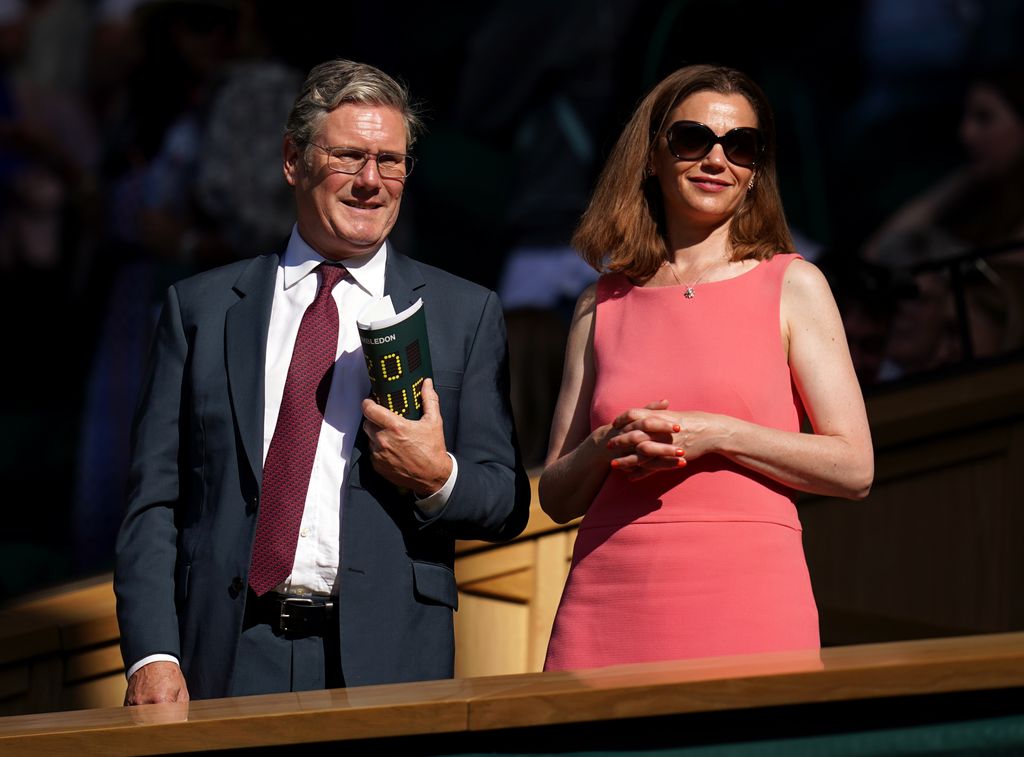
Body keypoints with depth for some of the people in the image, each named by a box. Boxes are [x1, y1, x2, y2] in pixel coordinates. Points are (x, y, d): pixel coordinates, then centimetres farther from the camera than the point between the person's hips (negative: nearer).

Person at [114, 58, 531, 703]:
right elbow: (154, 500, 5)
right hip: (226, 660, 0)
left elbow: (509, 504, 10)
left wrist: (439, 479, -12)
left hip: (386, 662, 0)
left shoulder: (465, 314, 10)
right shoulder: (200, 307, 11)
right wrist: (152, 655, -7)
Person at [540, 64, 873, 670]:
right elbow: (558, 497, 16)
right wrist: (606, 448, -6)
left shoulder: (793, 286, 7)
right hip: (607, 612, 2)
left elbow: (854, 468, 0)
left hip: (748, 602, -2)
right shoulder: (602, 306, 15)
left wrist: (716, 436, -10)